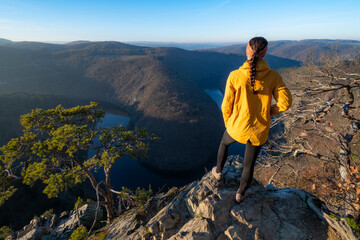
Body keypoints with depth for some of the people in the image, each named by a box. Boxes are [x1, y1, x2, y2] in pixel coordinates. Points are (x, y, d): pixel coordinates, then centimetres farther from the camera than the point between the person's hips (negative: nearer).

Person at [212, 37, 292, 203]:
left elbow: (226, 106, -11)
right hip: (259, 132, 1)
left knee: (224, 142, 35)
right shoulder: (273, 76, -12)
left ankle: (218, 171, 54)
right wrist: (268, 112, 8)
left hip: (237, 128, -1)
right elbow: (285, 102, -11)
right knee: (249, 165, 24)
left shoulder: (235, 76, -16)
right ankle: (240, 194, 47)